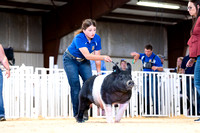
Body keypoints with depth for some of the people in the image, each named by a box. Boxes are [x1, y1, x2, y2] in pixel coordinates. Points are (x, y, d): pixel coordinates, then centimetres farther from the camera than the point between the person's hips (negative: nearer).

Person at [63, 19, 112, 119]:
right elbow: (87, 55, -42)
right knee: (75, 86, -14)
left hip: (83, 62, 4)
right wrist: (103, 57, -52)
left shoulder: (97, 38, -17)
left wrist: (99, 72, -11)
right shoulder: (79, 38, -33)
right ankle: (77, 113, -8)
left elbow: (96, 57, -9)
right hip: (71, 60, -4)